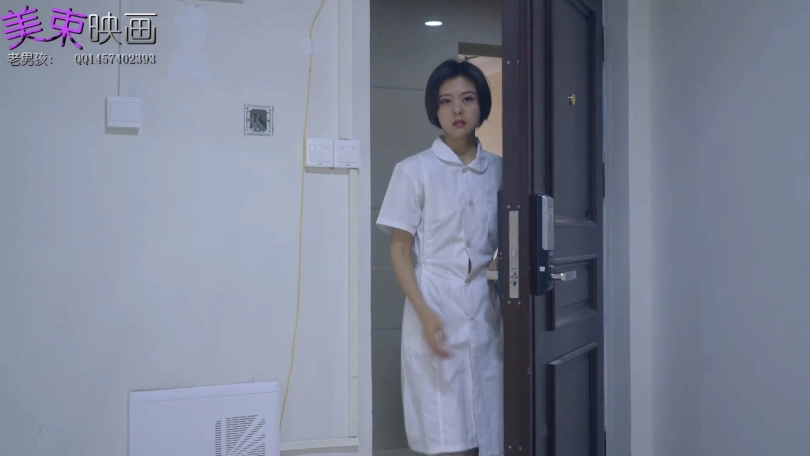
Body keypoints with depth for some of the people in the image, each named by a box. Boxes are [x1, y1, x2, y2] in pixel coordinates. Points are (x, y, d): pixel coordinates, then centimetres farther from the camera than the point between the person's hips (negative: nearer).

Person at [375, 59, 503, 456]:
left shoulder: (497, 170, 8)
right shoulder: (414, 170, -2)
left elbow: (506, 245, 14)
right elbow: (400, 250, -4)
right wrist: (425, 313, -15)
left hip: (484, 308, 4)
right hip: (436, 307, -3)